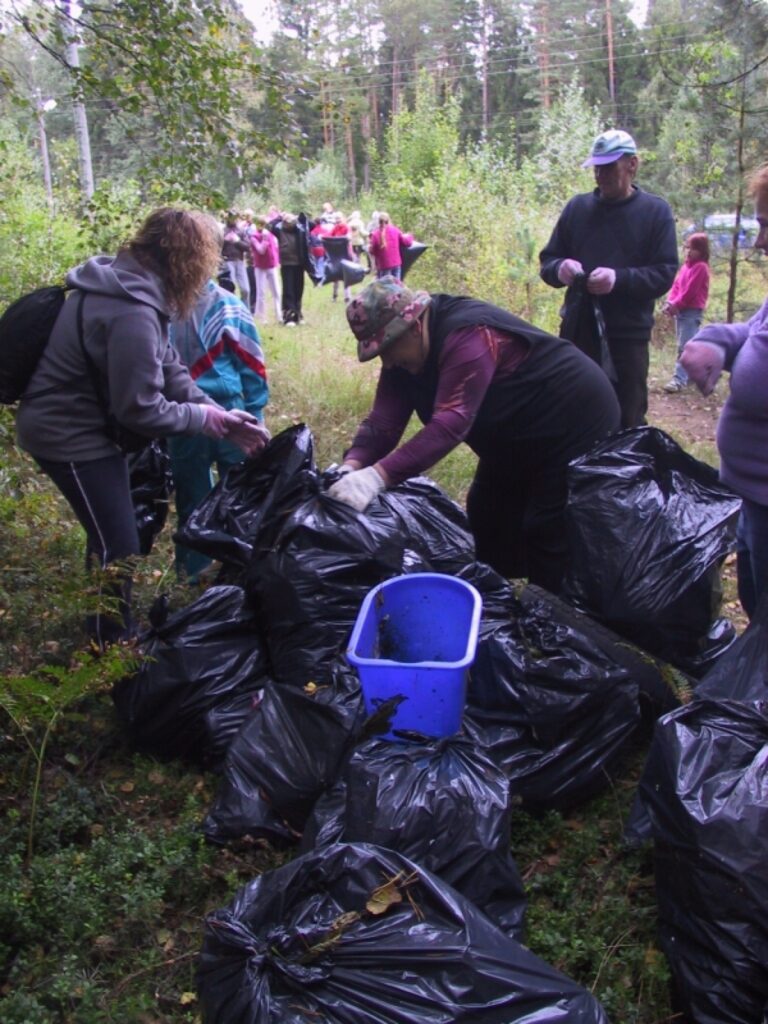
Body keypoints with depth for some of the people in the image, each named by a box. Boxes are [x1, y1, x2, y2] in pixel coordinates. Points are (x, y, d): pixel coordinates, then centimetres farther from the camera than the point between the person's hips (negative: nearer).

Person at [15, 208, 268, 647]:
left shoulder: (127, 285, 2)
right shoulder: (131, 313, -30)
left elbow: (168, 369, 5)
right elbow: (140, 409, -26)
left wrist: (222, 416, -2)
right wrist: (204, 418, -11)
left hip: (81, 423, 10)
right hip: (70, 433, -10)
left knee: (110, 535, 24)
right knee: (117, 545, 0)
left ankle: (111, 629, 43)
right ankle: (112, 648, 20)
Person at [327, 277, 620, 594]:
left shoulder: (468, 336, -34)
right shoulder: (405, 354, -6)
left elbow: (451, 422, -43)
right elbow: (383, 420, -14)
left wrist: (377, 476, -51)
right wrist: (352, 468, -33)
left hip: (575, 420, -9)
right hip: (518, 435, 9)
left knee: (549, 533, -8)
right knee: (487, 520, 13)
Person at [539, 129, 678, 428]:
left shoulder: (656, 212, 1)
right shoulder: (577, 207, 9)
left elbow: (665, 273, -7)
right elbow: (547, 260, 11)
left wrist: (620, 279, -24)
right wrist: (560, 269, -13)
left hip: (628, 337, -2)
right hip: (577, 332, 3)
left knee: (627, 423, 6)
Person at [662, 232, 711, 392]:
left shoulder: (701, 267, -10)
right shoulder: (686, 266, 15)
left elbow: (690, 291, -15)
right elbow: (676, 285, 12)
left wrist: (675, 305, -11)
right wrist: (670, 302, -3)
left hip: (692, 312, -8)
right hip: (681, 311, 9)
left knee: (684, 346, -13)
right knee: (689, 345, 15)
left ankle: (679, 379, -16)